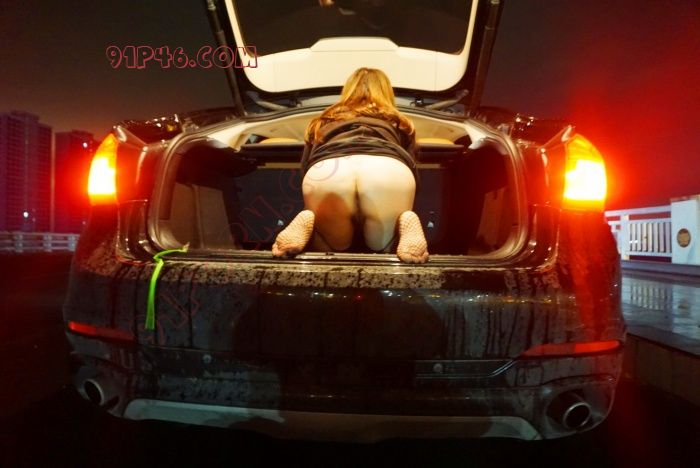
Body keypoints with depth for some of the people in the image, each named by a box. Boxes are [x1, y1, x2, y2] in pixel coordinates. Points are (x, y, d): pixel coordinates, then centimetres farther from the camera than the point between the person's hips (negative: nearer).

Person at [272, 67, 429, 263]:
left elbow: (305, 168, 37)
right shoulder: (400, 123, 40)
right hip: (391, 171, 0)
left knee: (332, 250, 28)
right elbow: (411, 166, 35)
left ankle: (308, 222, -1)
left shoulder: (323, 121, 41)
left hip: (326, 170, 1)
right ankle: (404, 222, -4)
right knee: (383, 250, 26)